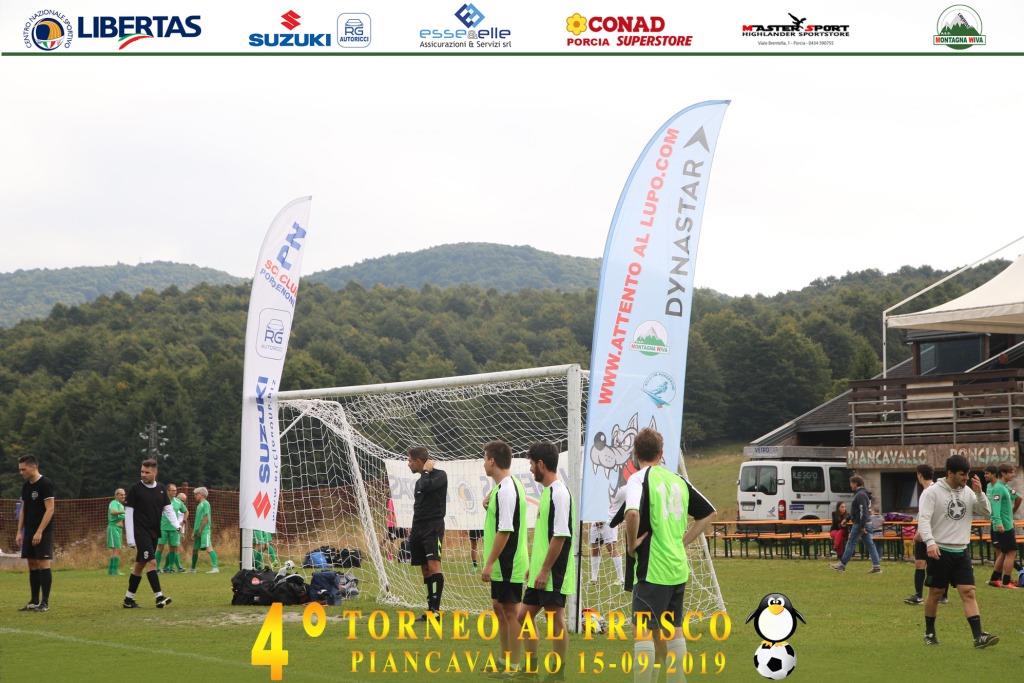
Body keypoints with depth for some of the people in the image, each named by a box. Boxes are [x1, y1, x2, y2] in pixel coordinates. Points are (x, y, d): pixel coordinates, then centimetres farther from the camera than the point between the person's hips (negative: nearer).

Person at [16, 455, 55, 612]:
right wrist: (20, 532, 11)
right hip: (29, 531, 8)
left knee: (43, 564, -9)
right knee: (32, 565, 8)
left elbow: (50, 509, -15)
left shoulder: (45, 484, -11)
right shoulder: (26, 486, 13)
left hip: (43, 532, -8)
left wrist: (39, 531, -19)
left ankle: (45, 602, -6)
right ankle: (34, 602, 13)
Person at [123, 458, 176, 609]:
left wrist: (177, 525, -8)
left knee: (140, 564, 11)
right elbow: (128, 513, -6)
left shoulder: (161, 489, 7)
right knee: (151, 562, -16)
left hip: (154, 533, 6)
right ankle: (159, 597, -20)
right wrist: (130, 538, -10)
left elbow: (168, 509, 10)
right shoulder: (135, 489, -7)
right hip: (141, 532, -6)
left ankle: (128, 599, 19)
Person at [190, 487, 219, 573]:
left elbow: (206, 518, -14)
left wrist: (200, 529, -17)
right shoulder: (199, 505, 20)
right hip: (198, 531, 10)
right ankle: (192, 569, 26)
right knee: (194, 549, 15)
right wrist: (194, 531, 20)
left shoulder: (205, 503, -6)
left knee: (208, 548, -17)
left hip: (204, 530, -10)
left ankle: (215, 568, -24)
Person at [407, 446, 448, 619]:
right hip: (419, 527, 9)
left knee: (433, 565, -19)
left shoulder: (439, 475, -4)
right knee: (425, 569, 7)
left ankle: (436, 607, -24)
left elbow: (426, 487, -24)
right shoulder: (420, 481, 20)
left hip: (433, 527, -8)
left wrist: (426, 471, -7)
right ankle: (431, 607, 10)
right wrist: (413, 531, 21)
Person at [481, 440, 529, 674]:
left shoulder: (506, 490, -21)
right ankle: (505, 659, 28)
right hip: (502, 564, 10)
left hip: (508, 563, -10)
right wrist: (489, 503, 8)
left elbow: (505, 530, -23)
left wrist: (489, 563, -21)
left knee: (511, 611, -3)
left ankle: (513, 667, 4)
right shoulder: (507, 486, 11)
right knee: (499, 607, 18)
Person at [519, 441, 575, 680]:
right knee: (525, 616, 14)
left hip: (553, 574, -10)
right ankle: (530, 668, 24)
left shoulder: (559, 493, -16)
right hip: (539, 573, 10)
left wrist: (545, 570, -19)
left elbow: (560, 536, -20)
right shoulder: (547, 491, 14)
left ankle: (558, 674, 6)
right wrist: (533, 566, 21)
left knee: (555, 621, -2)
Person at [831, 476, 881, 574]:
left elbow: (863, 511, -22)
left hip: (860, 524, -10)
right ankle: (877, 566, 2)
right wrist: (847, 519, 30)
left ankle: (842, 565, 6)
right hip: (864, 524, 10)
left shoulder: (860, 495, -16)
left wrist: (862, 526, -24)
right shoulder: (862, 494, 17)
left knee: (851, 543, -1)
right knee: (870, 544, 6)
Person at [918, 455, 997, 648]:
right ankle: (929, 633, 22)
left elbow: (986, 512, 8)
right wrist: (930, 542, -31)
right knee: (935, 594, 6)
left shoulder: (967, 492, 9)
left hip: (961, 552, 4)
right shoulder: (932, 492, -8)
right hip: (940, 551, -4)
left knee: (969, 593, -5)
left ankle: (978, 636, -12)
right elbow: (924, 519, -16)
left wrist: (979, 493, -8)